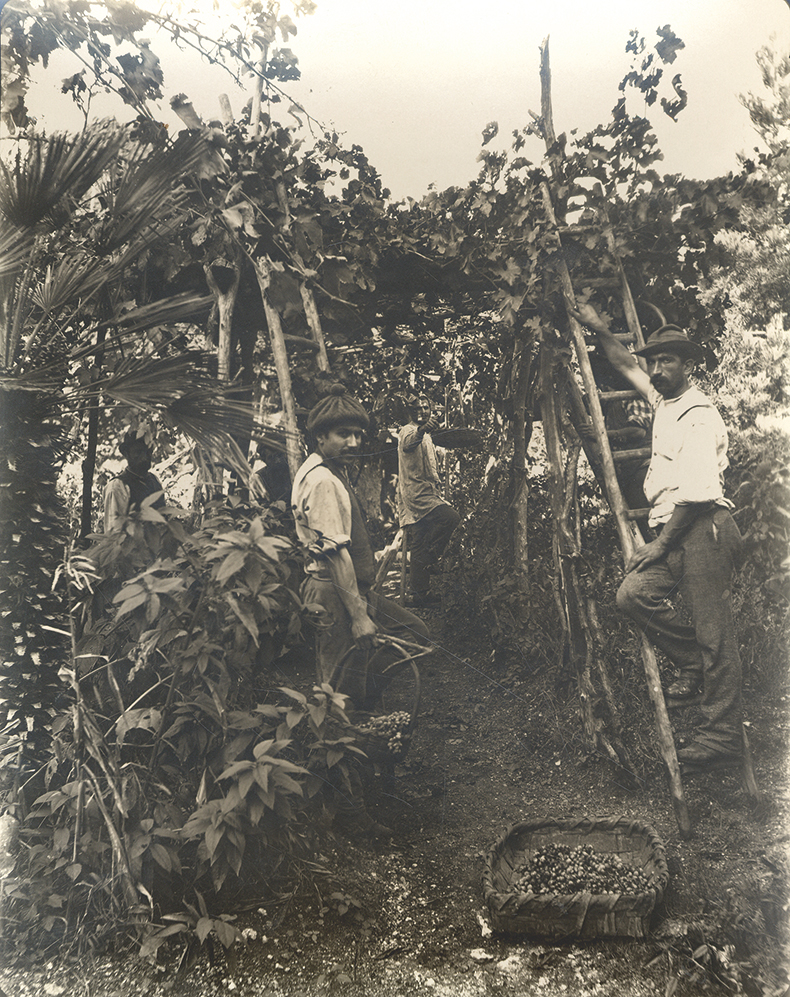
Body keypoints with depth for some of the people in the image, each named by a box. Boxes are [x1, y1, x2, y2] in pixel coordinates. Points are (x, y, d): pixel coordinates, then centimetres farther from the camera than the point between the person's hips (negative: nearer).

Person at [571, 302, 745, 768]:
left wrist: (661, 544, -15)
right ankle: (694, 665, 9)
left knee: (714, 631, -6)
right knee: (635, 593, -5)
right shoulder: (665, 399, 15)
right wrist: (600, 330, 34)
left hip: (704, 529, -9)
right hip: (677, 532, 9)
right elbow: (626, 365, 34)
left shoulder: (699, 415, -13)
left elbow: (697, 492, -19)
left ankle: (724, 733, -1)